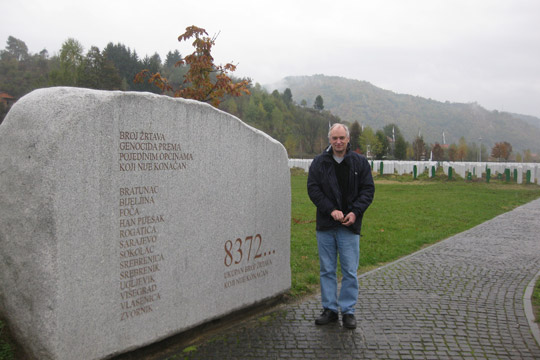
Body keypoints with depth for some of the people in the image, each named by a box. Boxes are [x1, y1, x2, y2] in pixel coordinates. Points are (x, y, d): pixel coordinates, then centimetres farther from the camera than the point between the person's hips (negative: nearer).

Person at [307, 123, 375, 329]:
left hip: (350, 226, -1)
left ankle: (348, 311, 14)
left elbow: (368, 190, 2)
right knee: (327, 270, 9)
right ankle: (329, 309, 20)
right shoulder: (319, 163, 4)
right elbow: (313, 189, -2)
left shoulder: (360, 162, 4)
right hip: (325, 225, 1)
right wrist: (331, 210, -13)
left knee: (350, 271, 2)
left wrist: (355, 212, -12)